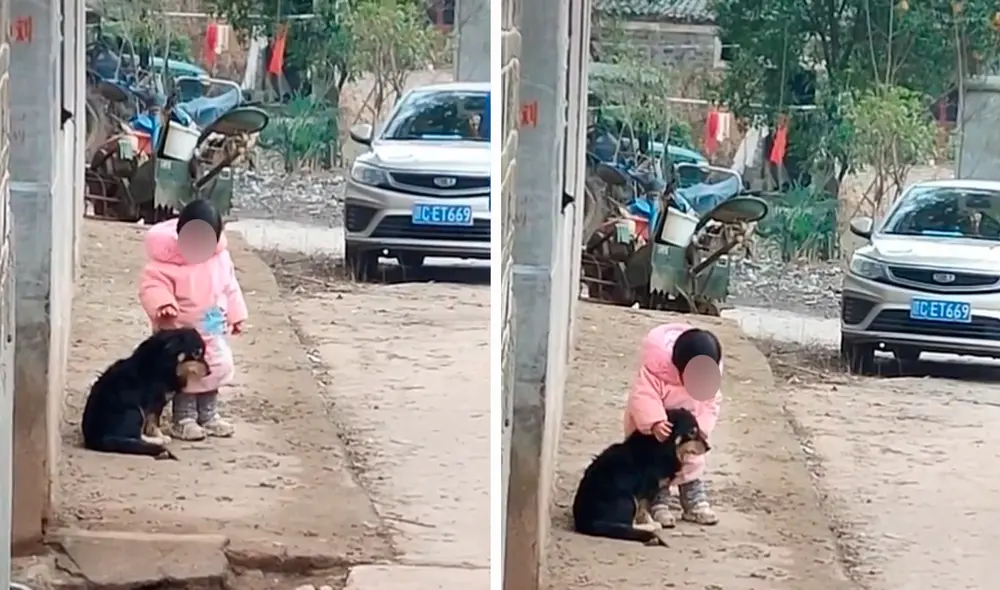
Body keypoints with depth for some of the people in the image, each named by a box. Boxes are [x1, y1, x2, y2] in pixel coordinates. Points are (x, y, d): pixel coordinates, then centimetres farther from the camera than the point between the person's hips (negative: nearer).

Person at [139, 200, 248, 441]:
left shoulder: (220, 258, -2)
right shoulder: (168, 260, -21)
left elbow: (230, 288, 9)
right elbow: (152, 285, -25)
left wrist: (235, 316, 12)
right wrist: (162, 304, -43)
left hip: (214, 331, 6)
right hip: (181, 333, -6)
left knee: (214, 372, 14)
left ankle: (209, 415, 29)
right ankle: (183, 419, 10)